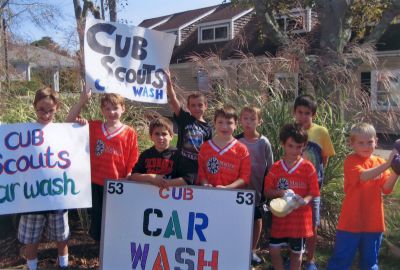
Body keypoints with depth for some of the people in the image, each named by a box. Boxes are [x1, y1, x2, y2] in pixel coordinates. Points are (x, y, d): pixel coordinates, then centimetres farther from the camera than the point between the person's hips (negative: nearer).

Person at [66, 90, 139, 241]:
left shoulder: (130, 133, -5)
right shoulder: (93, 127, 3)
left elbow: (132, 164, -3)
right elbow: (69, 122, 2)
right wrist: (82, 101, -11)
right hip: (97, 185, 2)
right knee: (97, 222, 14)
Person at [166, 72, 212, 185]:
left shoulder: (207, 128, 6)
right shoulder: (184, 119, 0)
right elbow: (173, 100, -12)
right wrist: (169, 82, -24)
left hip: (199, 169, 2)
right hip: (182, 168, -2)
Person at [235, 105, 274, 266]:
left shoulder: (264, 143, -6)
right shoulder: (235, 141, -6)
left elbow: (270, 168, 0)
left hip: (258, 188, 1)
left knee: (257, 219, 13)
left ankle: (253, 251, 32)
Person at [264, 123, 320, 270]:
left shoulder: (308, 167, -7)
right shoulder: (276, 167, -1)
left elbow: (313, 192, -5)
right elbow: (267, 192, 0)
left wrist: (305, 200, -26)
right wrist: (279, 192, -20)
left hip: (299, 218, -2)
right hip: (280, 216, 2)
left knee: (296, 252, 12)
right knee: (274, 249, 4)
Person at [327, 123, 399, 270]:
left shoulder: (380, 162, 8)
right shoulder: (351, 160, -9)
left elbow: (387, 188, -2)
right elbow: (363, 176, -28)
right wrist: (387, 164, -35)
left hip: (373, 222, 5)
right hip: (352, 221, -5)